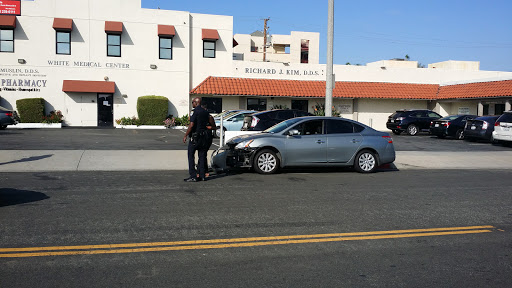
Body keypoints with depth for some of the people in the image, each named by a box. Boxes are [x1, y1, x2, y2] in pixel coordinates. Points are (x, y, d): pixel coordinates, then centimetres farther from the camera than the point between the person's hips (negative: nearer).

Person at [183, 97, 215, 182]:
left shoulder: (195, 111, -11)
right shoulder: (205, 112, 10)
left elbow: (191, 125, -18)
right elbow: (211, 122, 14)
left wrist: (185, 135, -13)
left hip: (195, 137, -7)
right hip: (204, 137, 7)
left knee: (191, 156, 0)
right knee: (202, 156, 10)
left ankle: (193, 176, -4)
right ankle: (202, 176, 11)